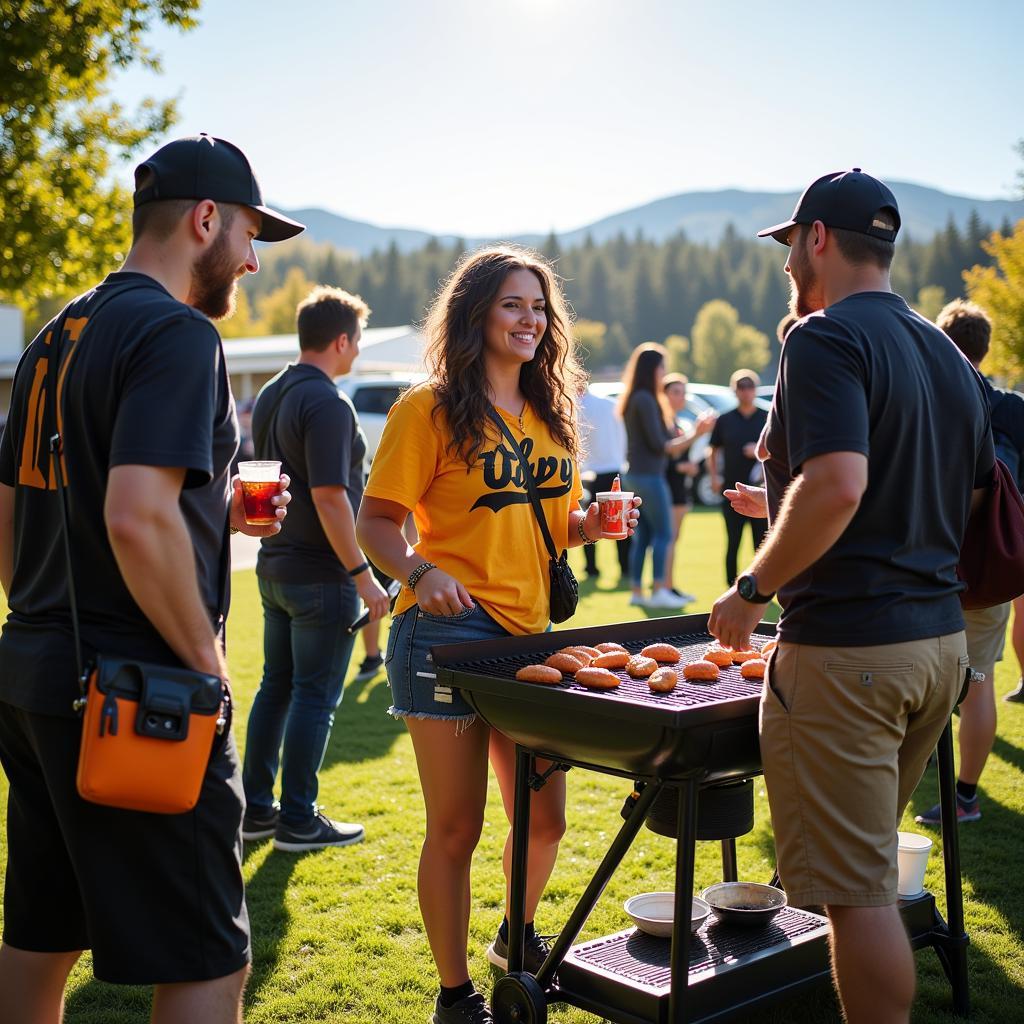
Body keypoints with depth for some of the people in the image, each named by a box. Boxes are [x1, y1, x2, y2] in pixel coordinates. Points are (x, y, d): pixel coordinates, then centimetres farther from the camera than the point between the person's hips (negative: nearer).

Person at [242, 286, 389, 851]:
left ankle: (257, 809, 23)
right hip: (321, 573, -9)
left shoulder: (270, 396, 11)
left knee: (275, 686, 15)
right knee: (315, 696, 1)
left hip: (274, 565, 9)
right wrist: (362, 574, -18)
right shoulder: (327, 403, -18)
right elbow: (329, 498, -23)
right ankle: (299, 820, 10)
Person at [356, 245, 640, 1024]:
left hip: (531, 634, 6)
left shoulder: (551, 413, 15)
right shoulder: (429, 409, -5)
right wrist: (421, 572, -26)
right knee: (457, 829, 3)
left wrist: (590, 524, 1)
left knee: (544, 821, 14)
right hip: (450, 635, -6)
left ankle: (517, 937, 44)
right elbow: (376, 522, -8)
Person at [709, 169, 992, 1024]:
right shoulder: (948, 355, 14)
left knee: (857, 889, -1)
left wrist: (752, 589, -16)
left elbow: (838, 483, -28)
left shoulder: (827, 338, -13)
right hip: (941, 637, 10)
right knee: (869, 870, 23)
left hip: (846, 648, -9)